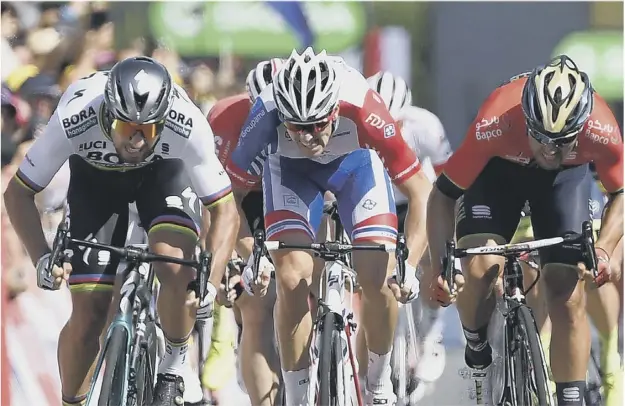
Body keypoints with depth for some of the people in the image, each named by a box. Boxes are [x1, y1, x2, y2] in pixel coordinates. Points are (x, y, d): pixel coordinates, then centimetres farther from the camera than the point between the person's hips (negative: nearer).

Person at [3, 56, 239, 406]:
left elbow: (225, 211, -29)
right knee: (89, 313, -7)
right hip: (95, 177, 1)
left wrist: (210, 283, -42)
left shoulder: (188, 125, -38)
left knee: (175, 268, -28)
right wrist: (43, 258, -39)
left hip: (163, 171, 0)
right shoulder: (73, 120, -38)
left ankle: (175, 365, -2)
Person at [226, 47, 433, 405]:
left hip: (356, 161, 0)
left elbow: (419, 189, -32)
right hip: (291, 168, 0)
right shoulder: (267, 113, -38)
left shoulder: (361, 106, -41)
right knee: (293, 278, -19)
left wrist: (409, 265, -40)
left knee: (380, 278, -16)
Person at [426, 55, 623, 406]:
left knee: (569, 297, -8)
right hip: (499, 167, -1)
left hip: (568, 176, 1)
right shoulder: (494, 126, -40)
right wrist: (440, 267, -35)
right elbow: (443, 194, -25)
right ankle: (478, 348, 5)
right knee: (480, 268, -24)